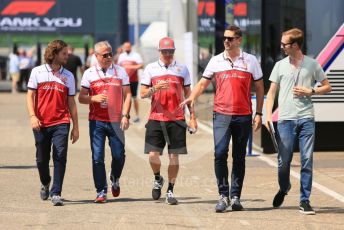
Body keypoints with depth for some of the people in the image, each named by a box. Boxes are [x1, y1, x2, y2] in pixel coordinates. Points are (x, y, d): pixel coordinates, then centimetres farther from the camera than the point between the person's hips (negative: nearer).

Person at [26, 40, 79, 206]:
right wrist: (32, 116, -11)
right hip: (41, 124, 0)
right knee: (42, 159, 8)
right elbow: (30, 96, 3)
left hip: (61, 123, 0)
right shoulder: (37, 72, 4)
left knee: (60, 157, -13)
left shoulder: (68, 76, 9)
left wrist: (76, 127, 8)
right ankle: (45, 184, 36)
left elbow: (71, 102, 11)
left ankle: (56, 193, -10)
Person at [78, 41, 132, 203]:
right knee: (97, 157, -3)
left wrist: (125, 115, -5)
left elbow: (127, 95, 7)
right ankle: (101, 191, 4)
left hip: (116, 121, 1)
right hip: (96, 121, 0)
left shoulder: (120, 71, 7)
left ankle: (115, 179, 29)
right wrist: (94, 98, -14)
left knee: (119, 155, -1)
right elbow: (81, 98, 6)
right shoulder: (89, 73, 5)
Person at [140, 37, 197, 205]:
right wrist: (155, 88, -14)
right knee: (153, 154, -7)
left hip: (177, 119, 0)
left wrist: (192, 115, 8)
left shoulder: (182, 69, 9)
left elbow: (187, 93, 14)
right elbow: (143, 94, 5)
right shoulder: (151, 69, 6)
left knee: (174, 156, -1)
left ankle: (170, 191, 8)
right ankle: (157, 179, 23)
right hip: (156, 117, 0)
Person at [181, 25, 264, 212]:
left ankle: (235, 197, 11)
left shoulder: (250, 61, 5)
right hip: (221, 114, 0)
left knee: (239, 158, 6)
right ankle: (223, 196, -8)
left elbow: (259, 88, 10)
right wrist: (192, 97, -11)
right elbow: (203, 83, 9)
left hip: (243, 116, 0)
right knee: (220, 153, -13)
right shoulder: (216, 61, 7)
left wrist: (258, 114, 4)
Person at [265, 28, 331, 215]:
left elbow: (327, 87, 12)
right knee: (283, 161, 1)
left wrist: (310, 91, -5)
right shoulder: (280, 66, 8)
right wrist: (268, 116, -2)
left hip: (306, 119, -1)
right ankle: (283, 189, 30)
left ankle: (305, 201, 4)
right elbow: (271, 92, 9)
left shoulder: (312, 65, 5)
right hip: (285, 119, 1)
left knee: (307, 161, -3)